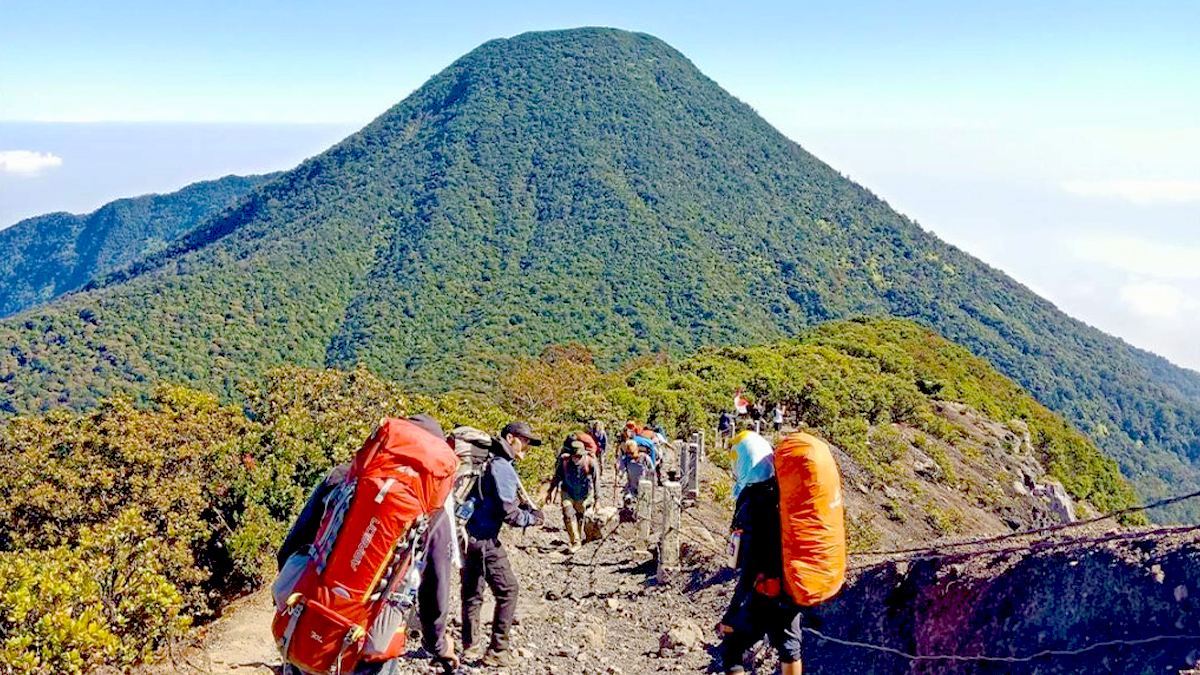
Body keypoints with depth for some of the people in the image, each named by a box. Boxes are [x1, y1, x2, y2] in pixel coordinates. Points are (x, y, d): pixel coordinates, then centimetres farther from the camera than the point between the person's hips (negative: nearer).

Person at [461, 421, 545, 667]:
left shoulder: (488, 461, 15)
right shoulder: (501, 467, -14)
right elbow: (508, 512, -18)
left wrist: (522, 505, 11)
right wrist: (532, 517, -2)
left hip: (468, 534, 10)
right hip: (483, 538, -10)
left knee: (472, 591, 17)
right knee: (507, 591, 0)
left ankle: (471, 646, 27)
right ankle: (497, 651, 4)